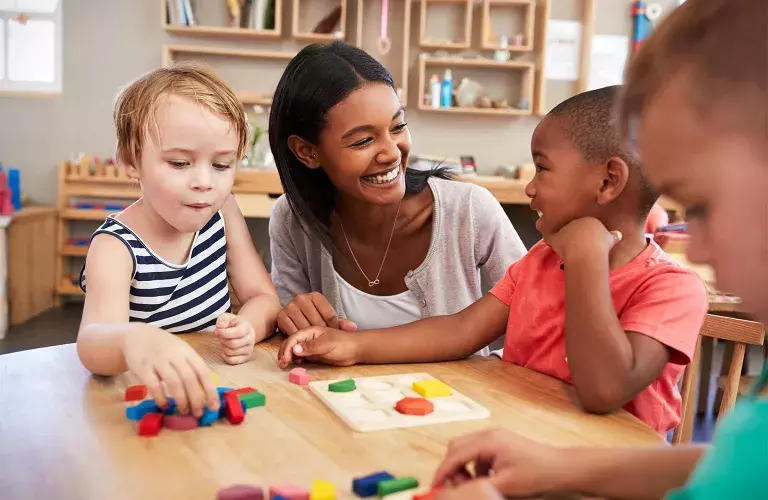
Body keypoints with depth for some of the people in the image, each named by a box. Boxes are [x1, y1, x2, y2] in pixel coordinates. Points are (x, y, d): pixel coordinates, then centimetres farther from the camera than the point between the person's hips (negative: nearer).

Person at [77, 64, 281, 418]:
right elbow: (93, 339, -32)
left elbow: (264, 296, 2)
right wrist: (134, 340, -56)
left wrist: (247, 327, -22)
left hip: (218, 387, 5)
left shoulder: (221, 211, -1)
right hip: (149, 398, -4)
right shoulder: (116, 246, -16)